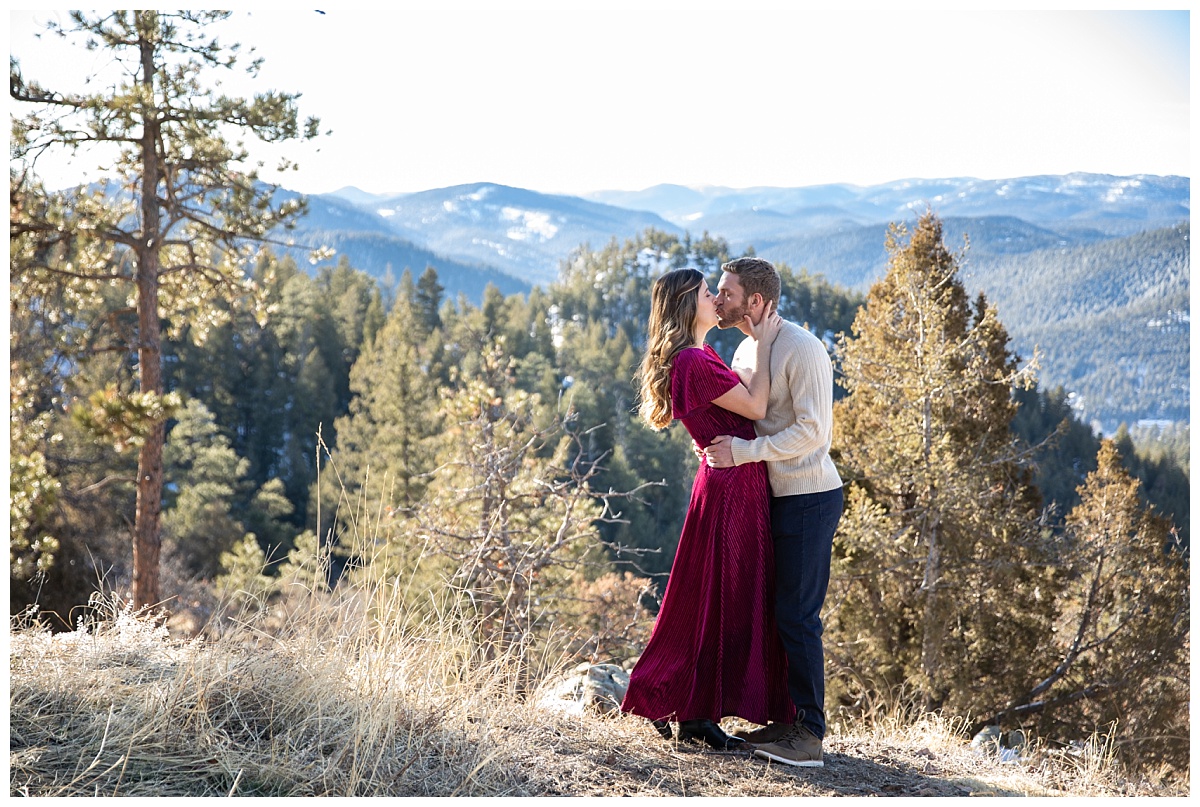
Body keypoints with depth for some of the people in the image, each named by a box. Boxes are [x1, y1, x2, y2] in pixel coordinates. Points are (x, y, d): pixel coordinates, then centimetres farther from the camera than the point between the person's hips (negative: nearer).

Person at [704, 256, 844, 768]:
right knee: (775, 610, 12)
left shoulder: (801, 349, -15)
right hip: (775, 496, 9)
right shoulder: (745, 351, 13)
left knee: (797, 615, -8)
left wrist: (742, 451, -22)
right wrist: (717, 444, 2)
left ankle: (809, 735, -2)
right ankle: (789, 722, 20)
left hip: (808, 496, -9)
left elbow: (812, 430, -22)